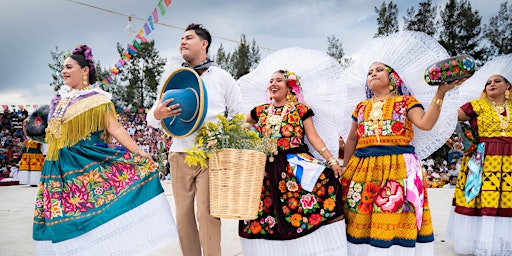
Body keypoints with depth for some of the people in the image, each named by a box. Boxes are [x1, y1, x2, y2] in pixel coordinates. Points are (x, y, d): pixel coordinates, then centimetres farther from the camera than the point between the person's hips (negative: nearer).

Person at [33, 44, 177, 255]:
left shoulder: (97, 99, -4)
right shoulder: (59, 99, 15)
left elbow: (115, 129, -11)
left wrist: (138, 152, -21)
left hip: (89, 162, -6)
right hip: (60, 167, 6)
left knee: (95, 209, -10)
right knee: (65, 215, 7)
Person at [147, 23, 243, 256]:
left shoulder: (222, 77, 8)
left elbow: (238, 117, 9)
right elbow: (151, 120, 11)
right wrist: (157, 114, -13)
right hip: (180, 155, 3)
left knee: (207, 214, -10)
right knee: (183, 216, 6)